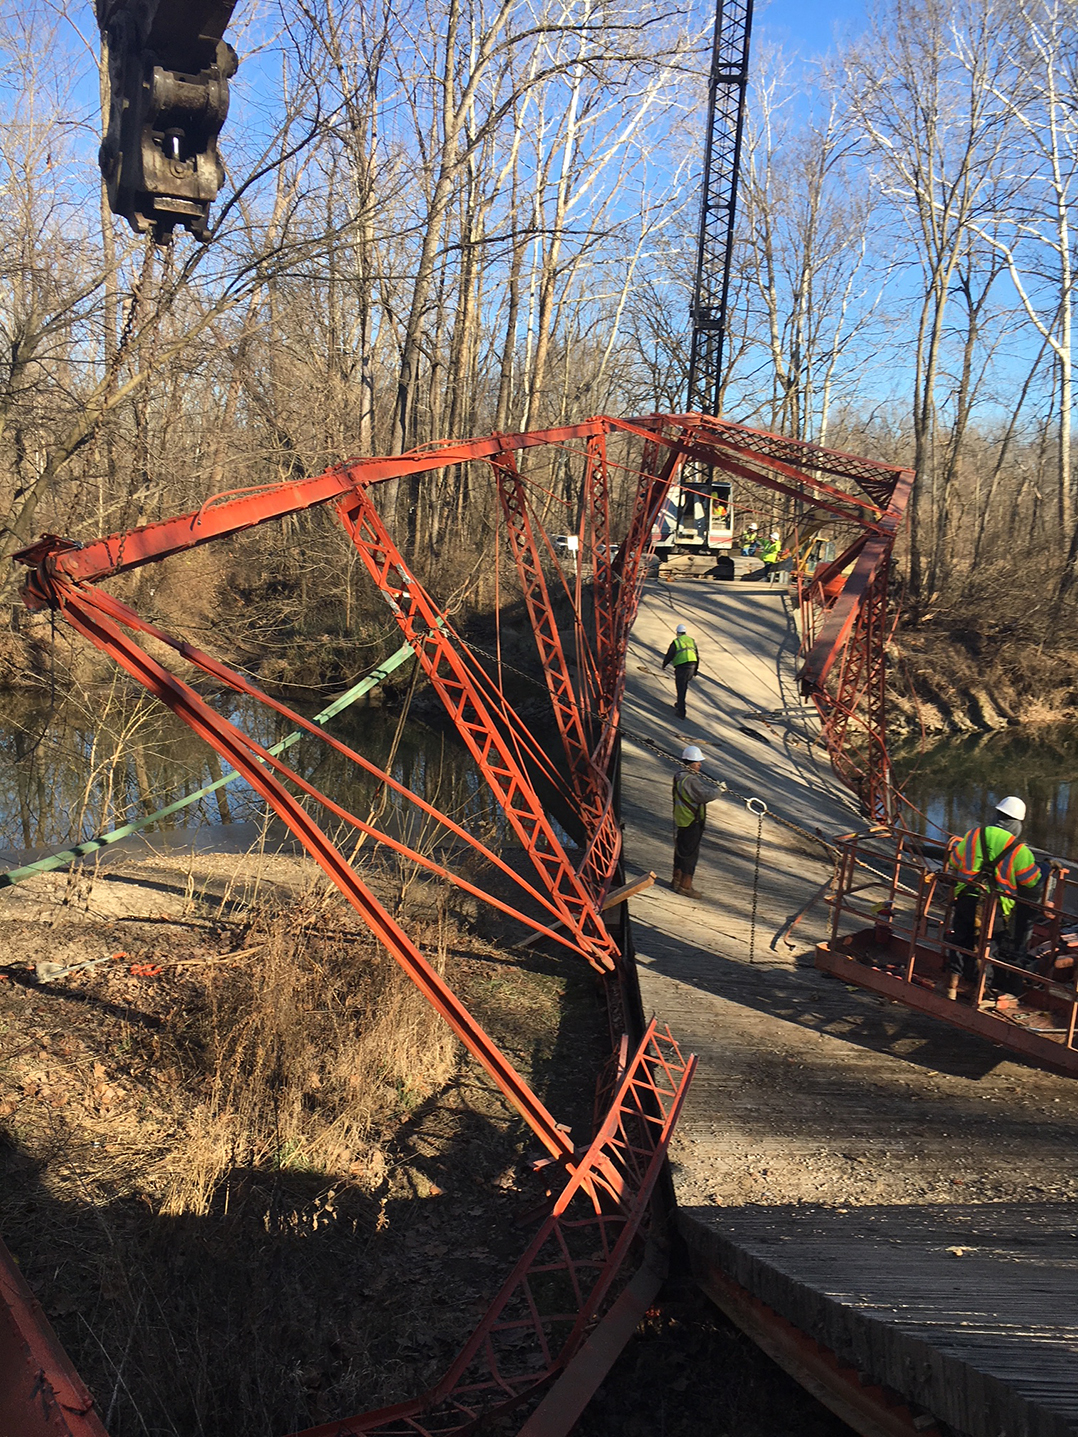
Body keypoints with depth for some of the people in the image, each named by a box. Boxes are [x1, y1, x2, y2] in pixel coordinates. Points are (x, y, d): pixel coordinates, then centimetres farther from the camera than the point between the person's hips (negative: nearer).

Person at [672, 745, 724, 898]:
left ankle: (677, 880, 33)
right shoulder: (690, 779, -25)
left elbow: (702, 782, 13)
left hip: (681, 819, 10)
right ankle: (685, 886, 4)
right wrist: (719, 790, -13)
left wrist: (717, 786, 1)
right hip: (691, 822, -10)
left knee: (681, 849, 20)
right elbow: (706, 795, -29)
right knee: (691, 852, -2)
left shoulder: (680, 775, 7)